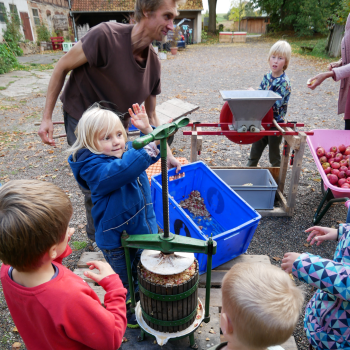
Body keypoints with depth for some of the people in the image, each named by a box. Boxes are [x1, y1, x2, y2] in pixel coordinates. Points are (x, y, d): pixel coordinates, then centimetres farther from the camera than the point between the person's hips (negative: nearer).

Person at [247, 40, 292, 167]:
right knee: (255, 149, 17)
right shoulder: (267, 77, 3)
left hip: (276, 123, -6)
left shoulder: (284, 82, -18)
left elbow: (275, 104, -27)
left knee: (274, 154, 9)